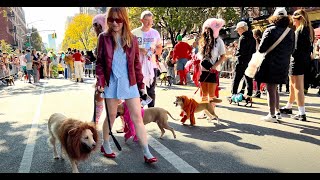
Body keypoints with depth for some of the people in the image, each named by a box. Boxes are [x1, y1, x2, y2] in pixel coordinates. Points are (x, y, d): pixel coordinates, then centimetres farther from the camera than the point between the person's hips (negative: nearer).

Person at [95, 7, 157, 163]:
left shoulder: (132, 39, 5)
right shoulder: (104, 38, 1)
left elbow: (136, 64, 7)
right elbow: (100, 62, 2)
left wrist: (141, 85, 4)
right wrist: (100, 81, -11)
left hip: (130, 83, 1)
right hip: (111, 83, -1)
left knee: (137, 117, -2)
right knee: (111, 116, 12)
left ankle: (147, 153, 3)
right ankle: (105, 145, 35)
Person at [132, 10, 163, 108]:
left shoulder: (155, 33, 8)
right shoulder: (134, 33, -1)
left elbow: (160, 49, 12)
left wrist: (154, 50, -9)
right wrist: (139, 50, -16)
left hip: (152, 65, 3)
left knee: (151, 91, 9)